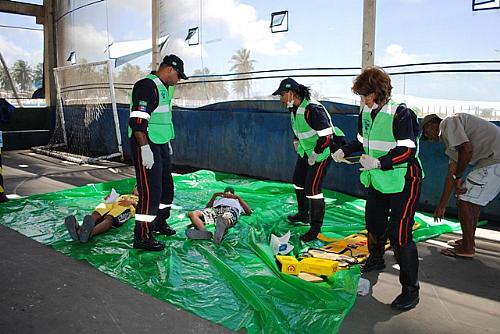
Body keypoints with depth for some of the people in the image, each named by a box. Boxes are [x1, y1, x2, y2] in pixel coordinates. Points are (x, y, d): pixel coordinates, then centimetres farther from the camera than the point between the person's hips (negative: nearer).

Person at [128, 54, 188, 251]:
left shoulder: (165, 88, 16)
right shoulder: (147, 86, -17)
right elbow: (137, 121, -25)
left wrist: (167, 143, 27)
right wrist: (145, 149, -27)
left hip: (160, 144, 10)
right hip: (146, 145, -10)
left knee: (166, 187, 18)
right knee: (150, 191, -9)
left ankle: (159, 223, 36)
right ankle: (142, 237, 0)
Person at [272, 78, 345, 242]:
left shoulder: (312, 110, -30)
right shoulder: (294, 108, 0)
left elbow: (326, 136, -32)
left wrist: (314, 156, -22)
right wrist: (296, 141, 13)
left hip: (322, 152, -10)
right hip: (306, 150, 10)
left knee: (312, 188, -12)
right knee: (298, 181, 19)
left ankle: (315, 227, 2)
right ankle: (303, 214, 40)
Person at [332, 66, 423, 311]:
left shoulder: (401, 114, -19)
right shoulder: (366, 112, 4)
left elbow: (408, 150, -23)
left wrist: (380, 162, -33)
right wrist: (344, 151, 1)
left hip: (403, 180, -8)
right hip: (377, 180, 8)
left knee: (400, 234, -11)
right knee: (374, 222, 23)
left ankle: (411, 290, 4)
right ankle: (376, 259, 50)